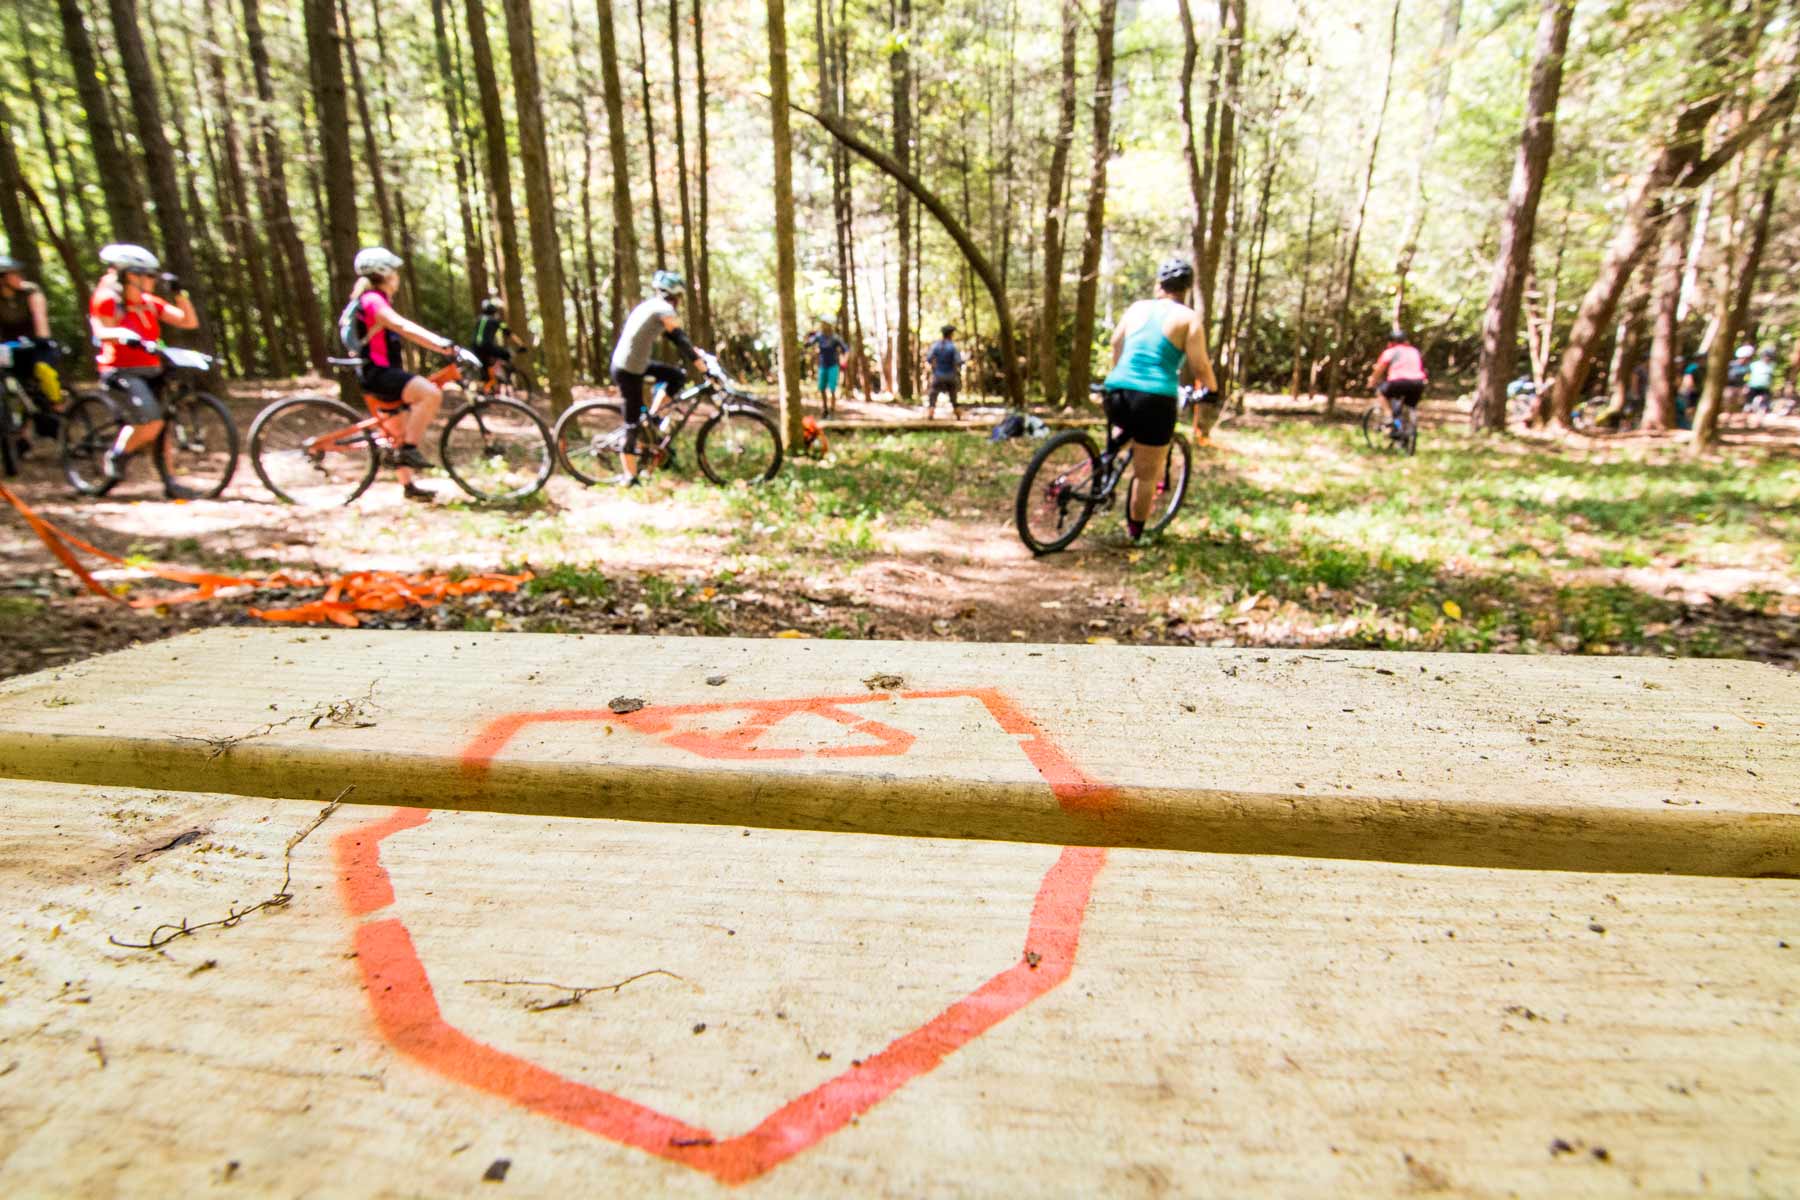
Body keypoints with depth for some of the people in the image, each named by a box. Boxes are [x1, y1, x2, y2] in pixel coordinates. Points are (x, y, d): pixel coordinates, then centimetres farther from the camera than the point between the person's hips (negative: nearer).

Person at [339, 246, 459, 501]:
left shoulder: (377, 301, 20)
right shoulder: (372, 300, -13)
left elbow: (407, 330, 19)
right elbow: (403, 327, -27)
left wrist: (444, 345, 14)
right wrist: (442, 344, -36)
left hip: (383, 373, 11)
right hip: (378, 374, -11)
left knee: (404, 431, 14)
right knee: (431, 393, -30)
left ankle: (408, 486, 22)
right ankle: (408, 451, -25)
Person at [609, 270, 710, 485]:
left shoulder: (651, 306, 15)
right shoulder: (665, 309, -13)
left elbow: (675, 337, 22)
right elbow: (681, 340, -19)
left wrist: (698, 351, 18)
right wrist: (704, 367, -19)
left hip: (634, 364, 9)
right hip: (629, 371, -9)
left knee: (678, 376, 14)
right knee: (633, 424, -4)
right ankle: (630, 476, 2)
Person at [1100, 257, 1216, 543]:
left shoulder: (1137, 308, 12)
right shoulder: (1189, 318, 1)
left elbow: (1116, 345, 21)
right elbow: (1199, 366, -2)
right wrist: (1213, 388, 17)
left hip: (1117, 391, 4)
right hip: (1155, 398, -4)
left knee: (1126, 424, 40)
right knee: (1147, 472, 10)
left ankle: (1109, 451, 11)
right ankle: (1135, 531, 19)